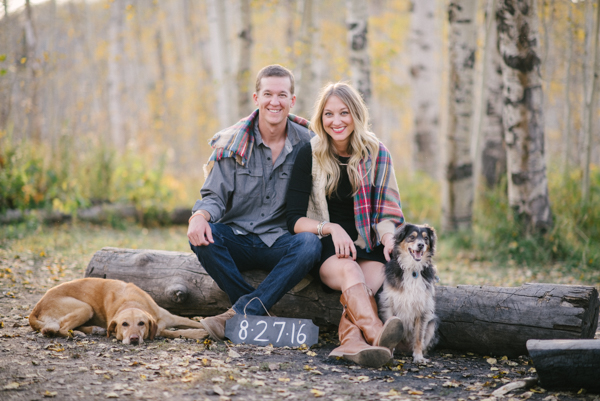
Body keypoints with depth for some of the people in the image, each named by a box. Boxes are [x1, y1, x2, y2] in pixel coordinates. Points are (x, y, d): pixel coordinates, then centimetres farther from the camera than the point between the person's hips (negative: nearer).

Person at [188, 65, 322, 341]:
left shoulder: (306, 143, 0)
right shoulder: (233, 143, -1)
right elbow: (215, 195, -4)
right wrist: (200, 216, -27)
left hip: (280, 243, 0)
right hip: (237, 240, 1)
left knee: (311, 244, -32)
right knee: (200, 235, -30)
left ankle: (242, 312, -32)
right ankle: (257, 315, -23)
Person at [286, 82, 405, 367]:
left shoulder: (376, 154, 6)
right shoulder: (310, 155, 1)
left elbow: (388, 212, 8)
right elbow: (295, 219, -2)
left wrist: (388, 237, -15)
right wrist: (331, 228, -21)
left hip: (368, 248, 2)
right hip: (326, 249, -2)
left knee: (368, 279, -34)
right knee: (349, 271, -36)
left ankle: (351, 341, -55)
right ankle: (377, 335, -60)